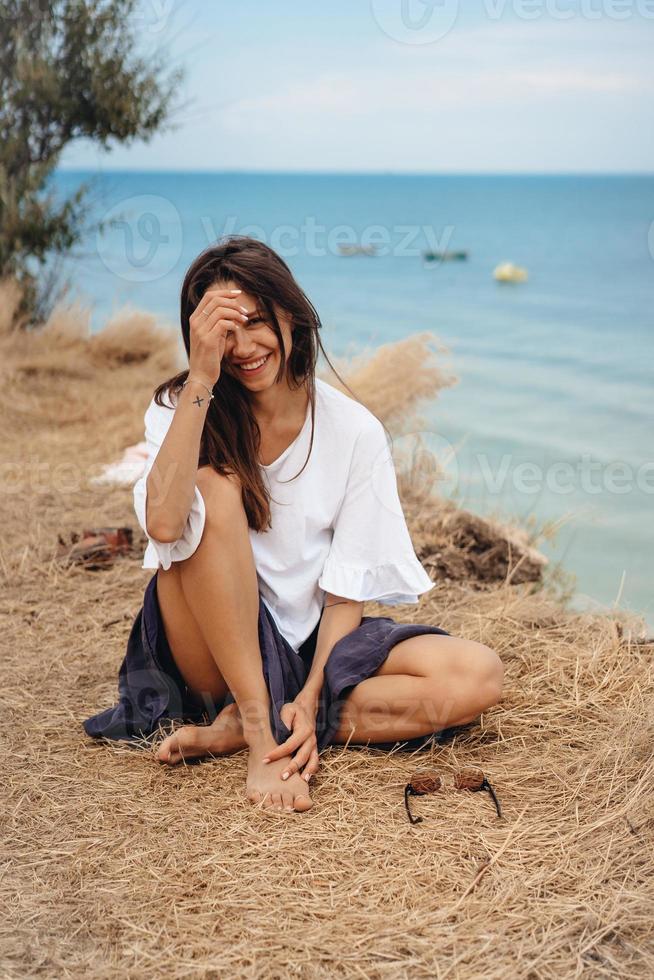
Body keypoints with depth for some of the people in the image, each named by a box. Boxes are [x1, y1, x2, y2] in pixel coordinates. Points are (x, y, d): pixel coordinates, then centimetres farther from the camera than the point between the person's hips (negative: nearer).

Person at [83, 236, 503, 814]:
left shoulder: (355, 431, -5)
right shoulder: (179, 412, -6)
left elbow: (347, 591, -6)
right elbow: (163, 523, -29)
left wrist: (310, 699, -20)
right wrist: (201, 378, -29)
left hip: (313, 644, 2)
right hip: (214, 653, -1)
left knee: (479, 675, -21)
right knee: (215, 485, -27)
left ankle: (238, 730, -19)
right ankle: (262, 739, -27)